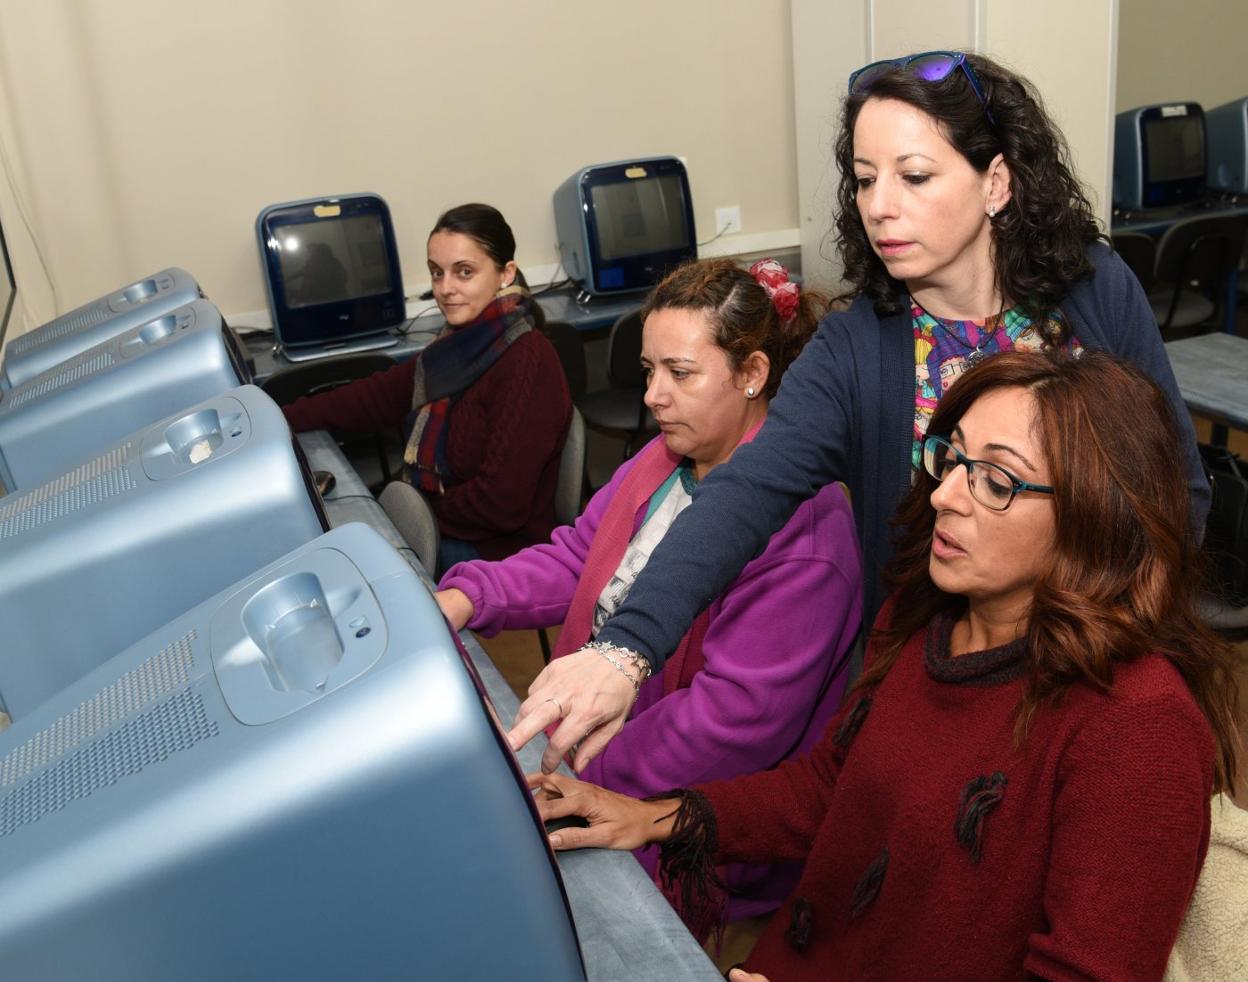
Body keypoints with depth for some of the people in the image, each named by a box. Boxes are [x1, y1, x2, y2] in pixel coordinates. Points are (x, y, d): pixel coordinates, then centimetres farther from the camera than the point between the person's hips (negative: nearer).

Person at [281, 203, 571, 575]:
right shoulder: (464, 344, 5)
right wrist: (280, 419, 0)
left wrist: (426, 509, -10)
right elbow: (380, 395, 7)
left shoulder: (527, 365, -24)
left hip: (495, 558, -8)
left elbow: (502, 503, -27)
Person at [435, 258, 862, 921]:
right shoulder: (665, 459, 5)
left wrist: (587, 777, -25)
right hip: (589, 752, 8)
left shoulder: (800, 526, -24)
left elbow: (737, 716, -27)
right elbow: (578, 558, 9)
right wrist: (467, 599, -8)